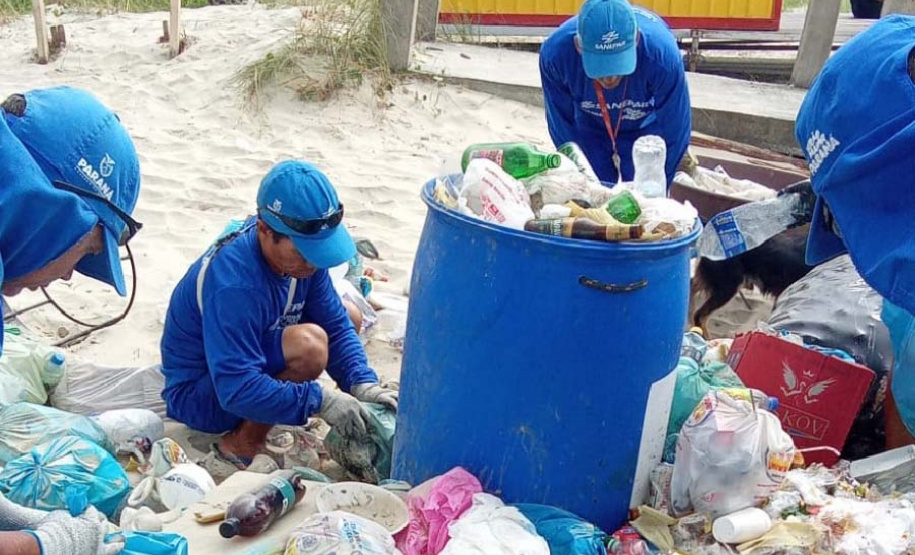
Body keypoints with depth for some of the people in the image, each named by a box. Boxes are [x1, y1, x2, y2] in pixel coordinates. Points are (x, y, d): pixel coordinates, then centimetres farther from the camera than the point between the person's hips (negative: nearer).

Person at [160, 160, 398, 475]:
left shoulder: (300, 250, -11)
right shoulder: (233, 285, -35)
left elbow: (336, 325, -5)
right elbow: (237, 390, -37)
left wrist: (362, 384, -19)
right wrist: (320, 400, -36)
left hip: (244, 366, 9)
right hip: (199, 394, -9)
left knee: (349, 316, 5)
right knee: (309, 345, -33)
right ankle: (239, 449, -13)